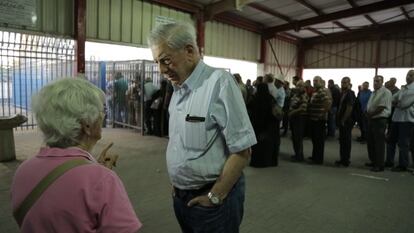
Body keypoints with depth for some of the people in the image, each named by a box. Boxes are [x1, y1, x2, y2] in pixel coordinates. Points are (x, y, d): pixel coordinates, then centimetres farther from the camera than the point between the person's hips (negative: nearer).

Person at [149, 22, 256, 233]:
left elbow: (242, 151, -21)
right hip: (181, 196, 7)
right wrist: (176, 185, 6)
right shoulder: (178, 89, 5)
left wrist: (214, 197, -16)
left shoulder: (219, 82, -19)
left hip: (214, 196, -7)